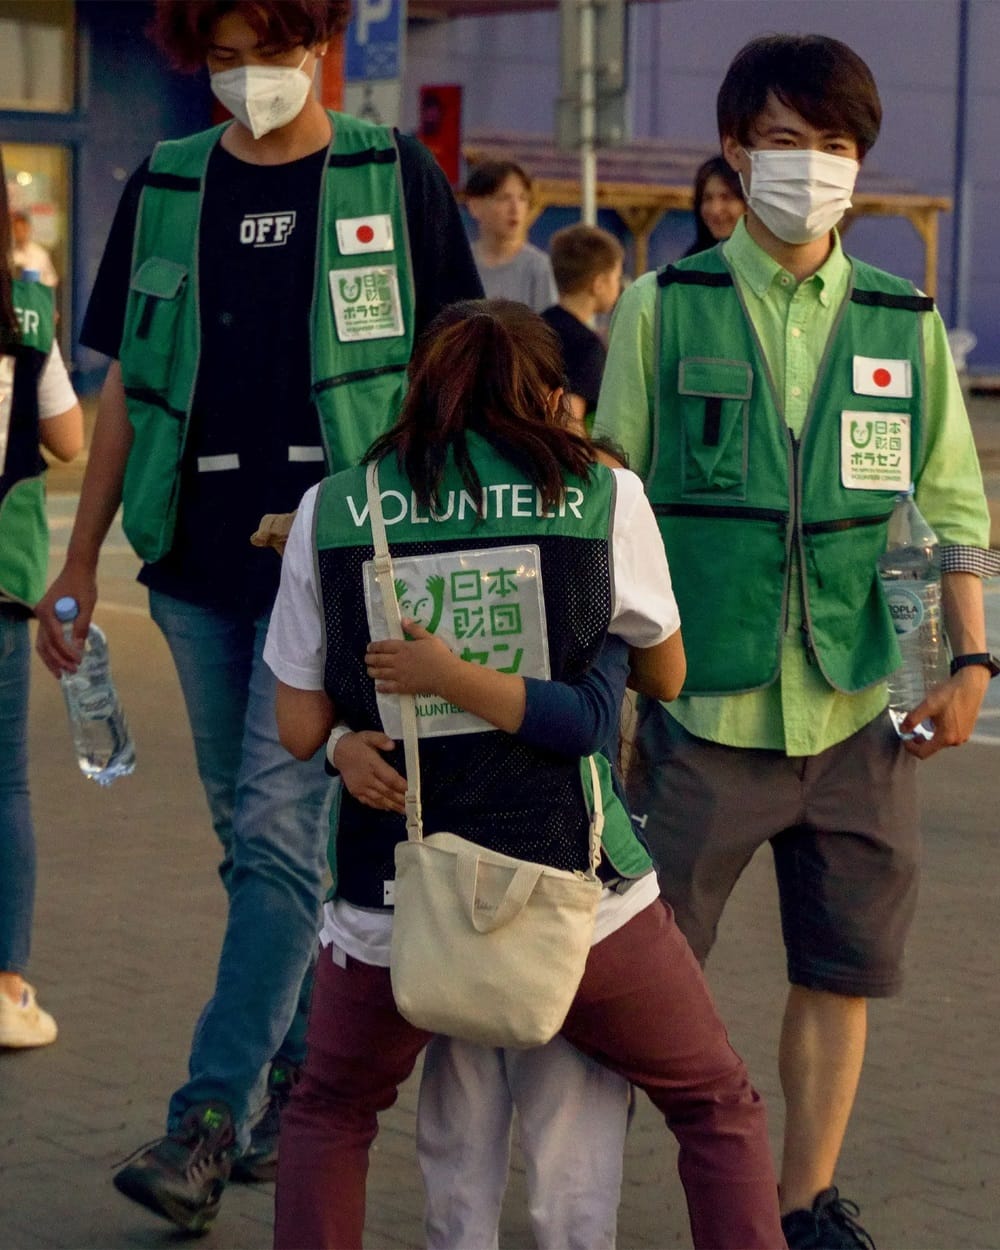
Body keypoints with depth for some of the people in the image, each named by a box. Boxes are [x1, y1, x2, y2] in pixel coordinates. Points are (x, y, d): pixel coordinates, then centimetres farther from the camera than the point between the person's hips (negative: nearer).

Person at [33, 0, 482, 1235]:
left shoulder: (394, 179, 1)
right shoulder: (165, 188, 10)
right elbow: (128, 384, 13)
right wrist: (79, 561, 11)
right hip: (197, 563, 4)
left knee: (277, 829, -11)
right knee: (250, 836, 11)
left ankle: (210, 1120, -10)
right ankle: (303, 1072, 26)